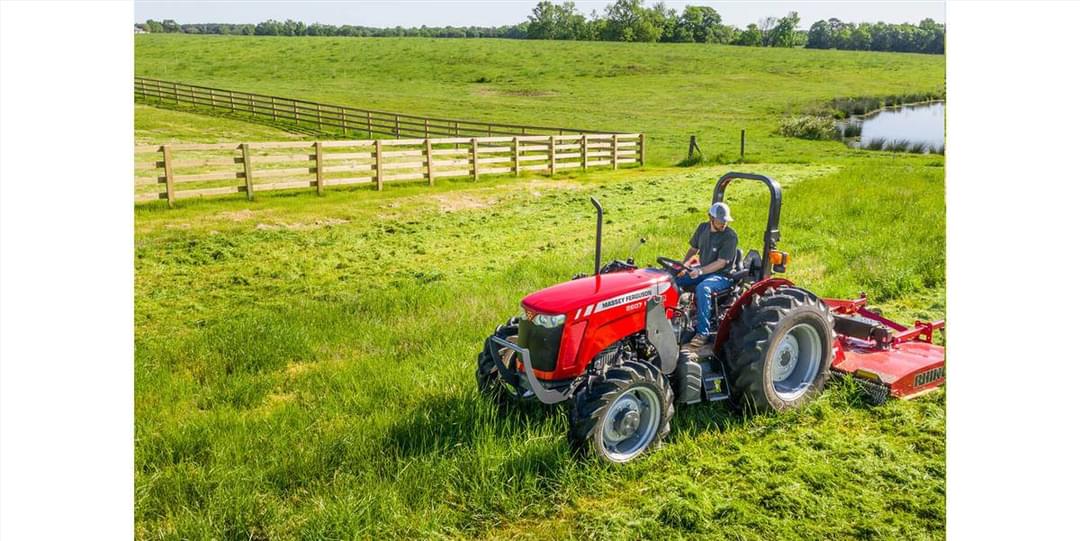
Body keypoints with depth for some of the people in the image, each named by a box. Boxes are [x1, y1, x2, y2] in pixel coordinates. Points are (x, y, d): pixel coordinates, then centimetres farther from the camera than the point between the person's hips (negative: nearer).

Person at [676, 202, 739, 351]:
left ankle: (702, 333, -32)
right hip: (702, 270, 7)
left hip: (722, 275, -7)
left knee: (702, 288, -38)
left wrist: (701, 271, -33)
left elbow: (721, 263, -20)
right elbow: (693, 249, 15)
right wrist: (682, 265, -2)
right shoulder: (703, 228, 4)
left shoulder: (730, 236, -15)